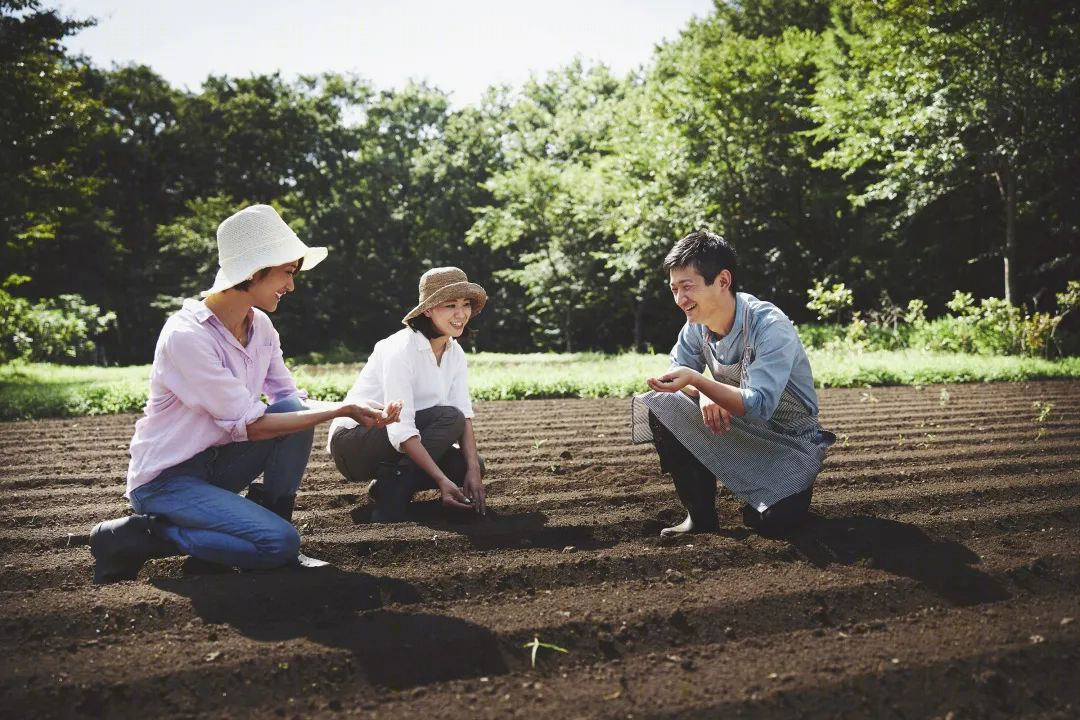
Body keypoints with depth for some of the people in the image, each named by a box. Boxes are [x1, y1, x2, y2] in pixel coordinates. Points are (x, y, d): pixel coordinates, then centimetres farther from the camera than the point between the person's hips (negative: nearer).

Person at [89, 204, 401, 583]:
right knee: (279, 543, -23)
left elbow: (291, 400, 0)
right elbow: (247, 425, -26)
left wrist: (358, 412, -19)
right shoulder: (186, 336, -25)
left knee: (296, 408, -14)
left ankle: (269, 522, -2)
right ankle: (136, 536, -7)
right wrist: (342, 409, -26)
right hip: (165, 479, -7)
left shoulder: (260, 326, -1)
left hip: (215, 462, 7)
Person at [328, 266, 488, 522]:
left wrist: (472, 470, -21)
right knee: (449, 418, -26)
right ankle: (391, 492, -20)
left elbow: (465, 415, -6)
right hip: (353, 441, -8)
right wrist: (442, 480, -35)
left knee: (470, 466, -11)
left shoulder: (455, 353, 0)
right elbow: (400, 430, -30)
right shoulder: (401, 348, -24)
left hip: (400, 447, 8)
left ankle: (391, 483, 2)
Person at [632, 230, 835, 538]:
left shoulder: (771, 327, -28)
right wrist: (704, 395, -23)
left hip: (787, 441, -5)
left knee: (773, 521, -28)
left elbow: (759, 406, -34)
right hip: (736, 428, 6)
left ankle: (790, 485, 11)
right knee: (660, 406, -15)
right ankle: (700, 514, -4)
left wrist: (697, 380, -44)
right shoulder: (697, 324, -9)